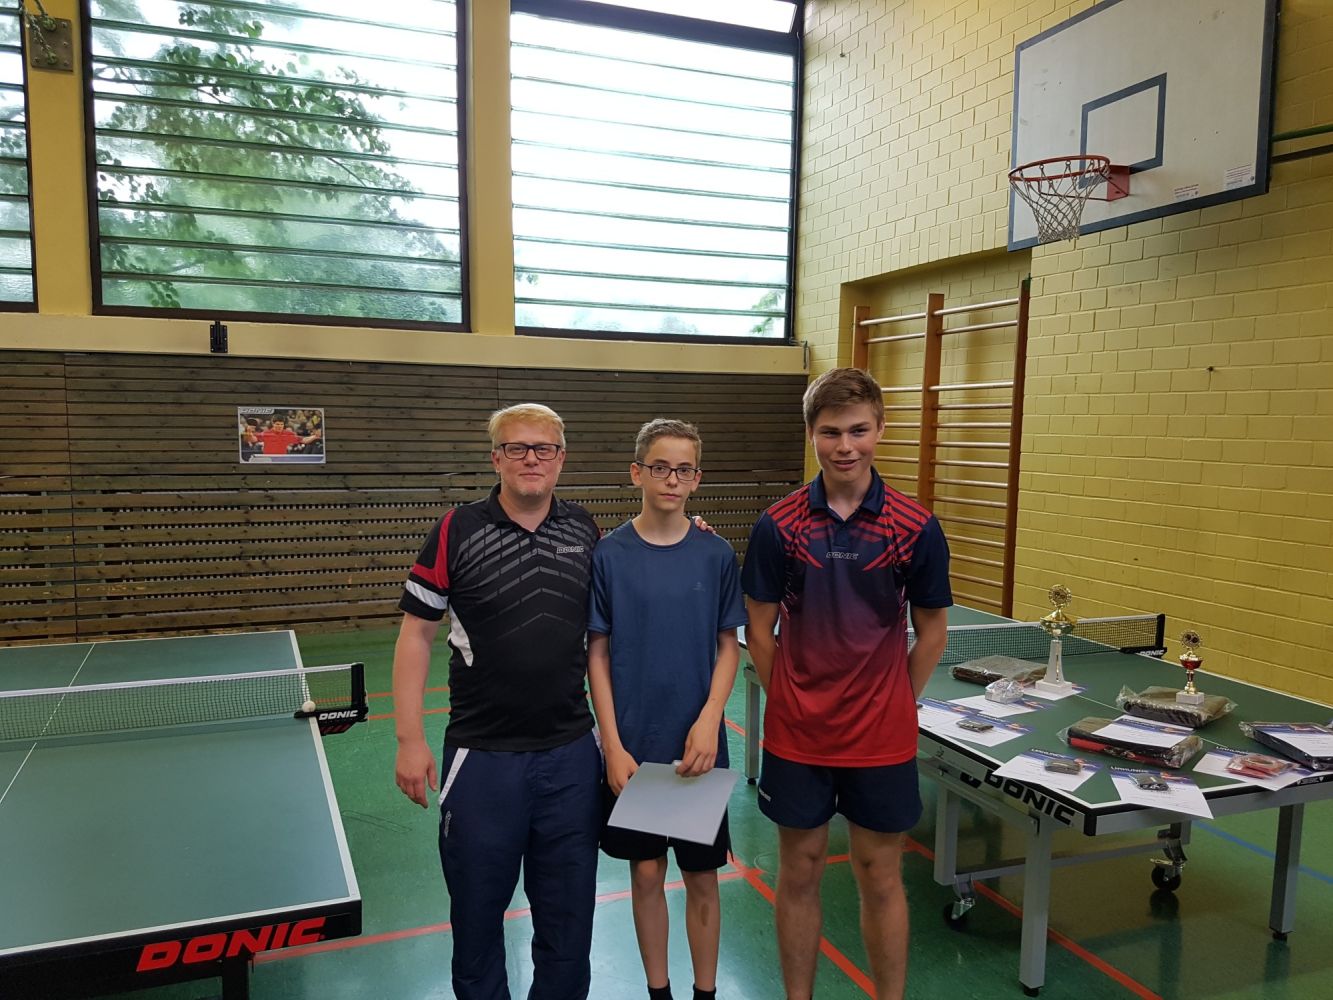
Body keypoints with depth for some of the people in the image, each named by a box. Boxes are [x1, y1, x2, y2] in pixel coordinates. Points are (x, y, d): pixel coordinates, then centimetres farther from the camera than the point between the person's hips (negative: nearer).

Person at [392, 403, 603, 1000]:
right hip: (482, 755, -2)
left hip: (570, 751, 2)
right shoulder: (457, 531, -7)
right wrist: (410, 740, -8)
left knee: (568, 909, 16)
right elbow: (416, 634, -4)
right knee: (477, 907, 15)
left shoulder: (585, 531, 1)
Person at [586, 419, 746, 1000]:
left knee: (702, 877, 11)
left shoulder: (716, 555, -3)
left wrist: (709, 721, -12)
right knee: (646, 872, 13)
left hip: (698, 748, 1)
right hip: (633, 749, 0)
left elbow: (729, 646, 2)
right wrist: (613, 747, -8)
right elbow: (597, 653, -3)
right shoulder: (609, 555, -6)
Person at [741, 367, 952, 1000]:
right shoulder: (778, 526, -7)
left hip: (882, 737, 0)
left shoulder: (916, 529, -8)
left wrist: (892, 706, 4)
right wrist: (791, 706, 2)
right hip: (796, 735, 1)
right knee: (798, 874, 14)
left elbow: (931, 633, 3)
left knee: (880, 879, 13)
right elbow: (759, 630, 1)